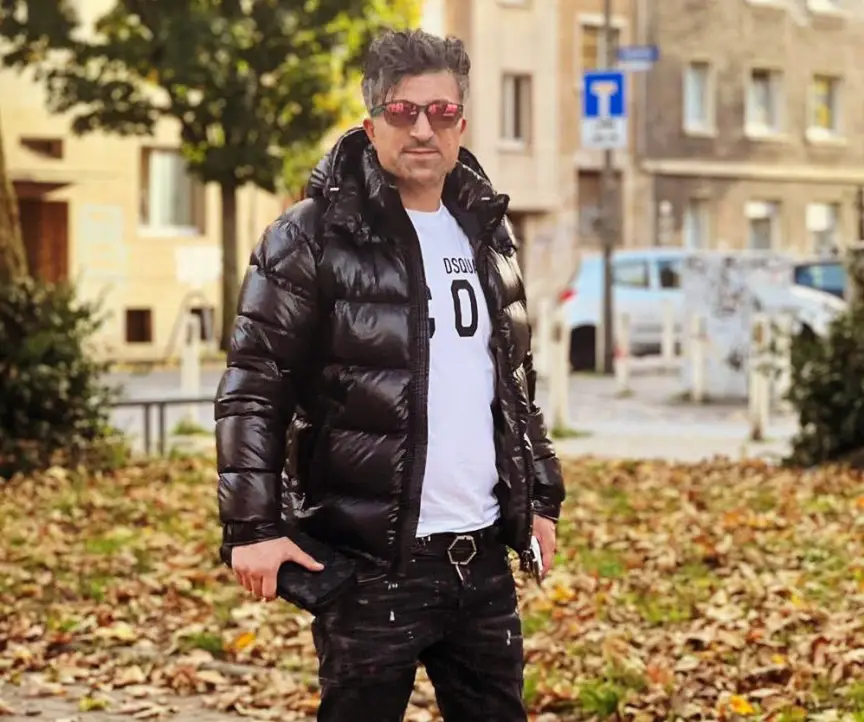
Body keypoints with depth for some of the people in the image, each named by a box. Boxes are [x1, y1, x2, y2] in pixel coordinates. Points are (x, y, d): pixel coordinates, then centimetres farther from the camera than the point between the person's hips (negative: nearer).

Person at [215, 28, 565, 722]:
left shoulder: (486, 230, 13)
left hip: (483, 558, 6)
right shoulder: (311, 237, -6)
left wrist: (542, 495, 19)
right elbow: (253, 390, -8)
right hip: (371, 562, -6)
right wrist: (254, 526, -15)